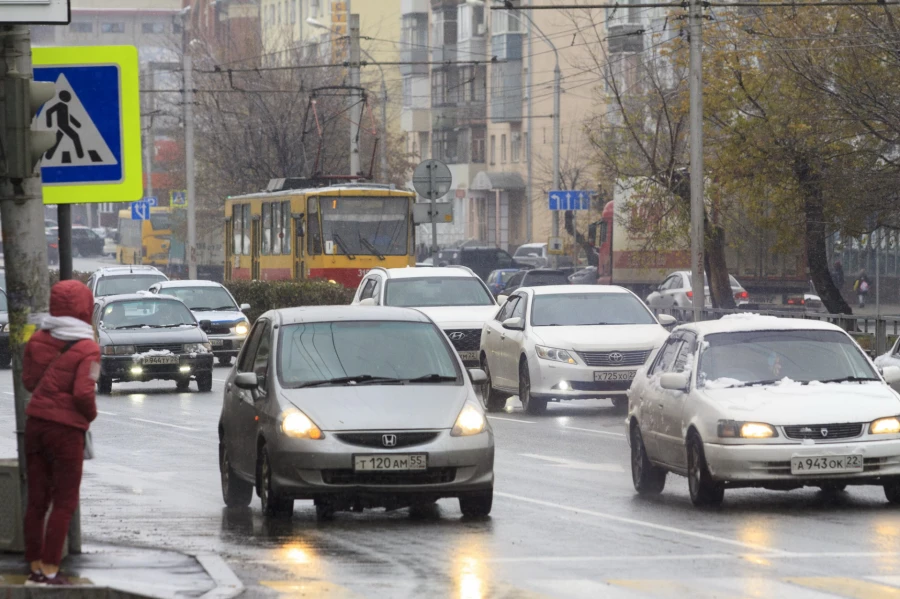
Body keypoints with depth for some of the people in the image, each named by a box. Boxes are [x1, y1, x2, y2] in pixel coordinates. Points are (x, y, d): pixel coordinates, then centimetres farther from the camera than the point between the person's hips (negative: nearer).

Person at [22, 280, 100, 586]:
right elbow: (83, 393, -21)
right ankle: (50, 570, 1)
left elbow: (28, 379, 8)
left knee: (36, 499, 14)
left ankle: (35, 566, 18)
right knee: (64, 502, 4)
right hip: (67, 428, -5)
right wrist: (91, 414, -3)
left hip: (35, 423, 6)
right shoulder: (87, 349, -14)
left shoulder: (37, 340, 3)